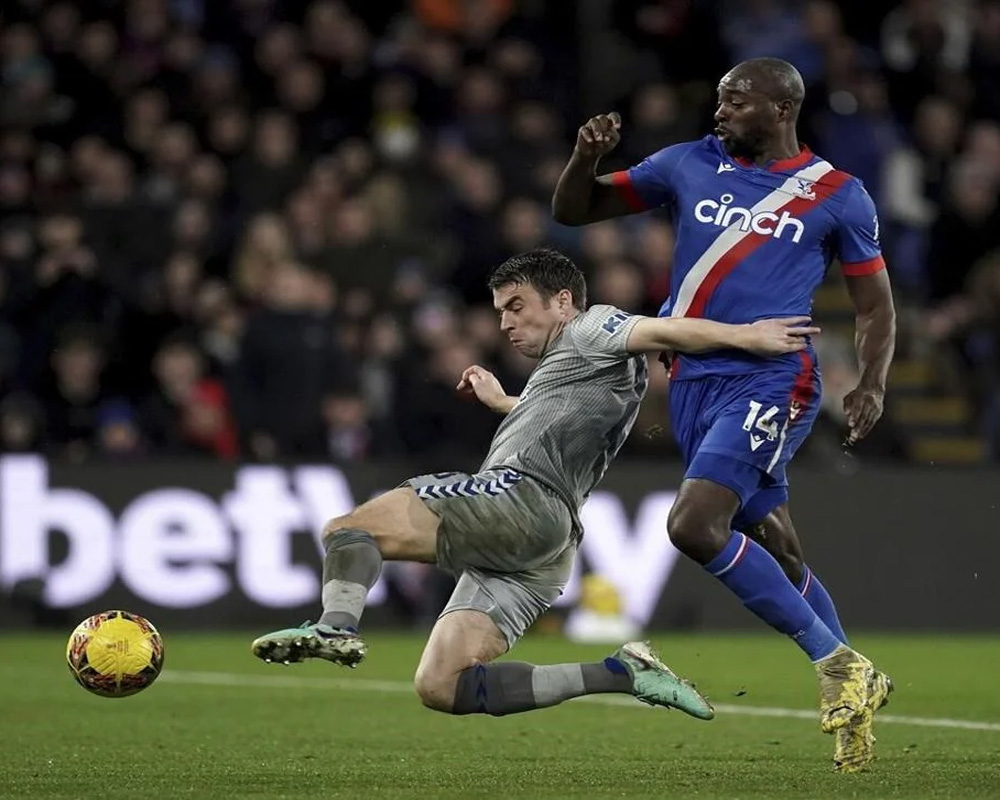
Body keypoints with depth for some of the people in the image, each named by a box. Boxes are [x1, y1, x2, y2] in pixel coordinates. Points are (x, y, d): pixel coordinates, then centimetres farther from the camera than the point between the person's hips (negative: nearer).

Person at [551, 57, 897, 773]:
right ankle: (855, 683, 25)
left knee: (694, 526, -22)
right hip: (693, 383, 5)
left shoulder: (838, 196, 1)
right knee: (776, 553, 10)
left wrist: (871, 385, -7)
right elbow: (573, 210, 13)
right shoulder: (690, 165, 8)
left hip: (770, 383, -5)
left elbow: (875, 303, 9)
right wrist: (587, 157, -7)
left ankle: (839, 665, -11)